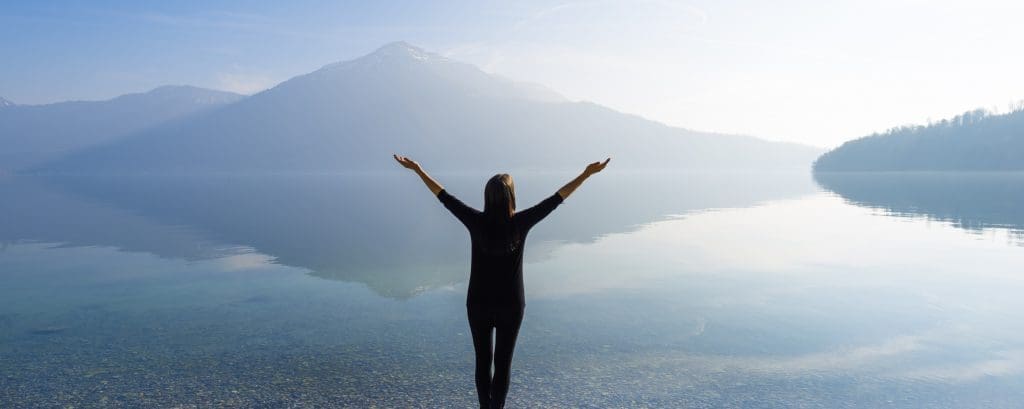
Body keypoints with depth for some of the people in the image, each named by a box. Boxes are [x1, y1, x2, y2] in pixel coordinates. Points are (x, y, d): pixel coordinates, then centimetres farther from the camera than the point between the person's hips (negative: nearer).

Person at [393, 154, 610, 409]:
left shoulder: (476, 222, -14)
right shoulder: (520, 224, -15)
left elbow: (444, 196, -5)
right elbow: (556, 199, -12)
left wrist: (417, 169, 5)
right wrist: (586, 174, -7)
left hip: (478, 304, 1)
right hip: (510, 305, -1)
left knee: (483, 361, 16)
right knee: (503, 363, 11)